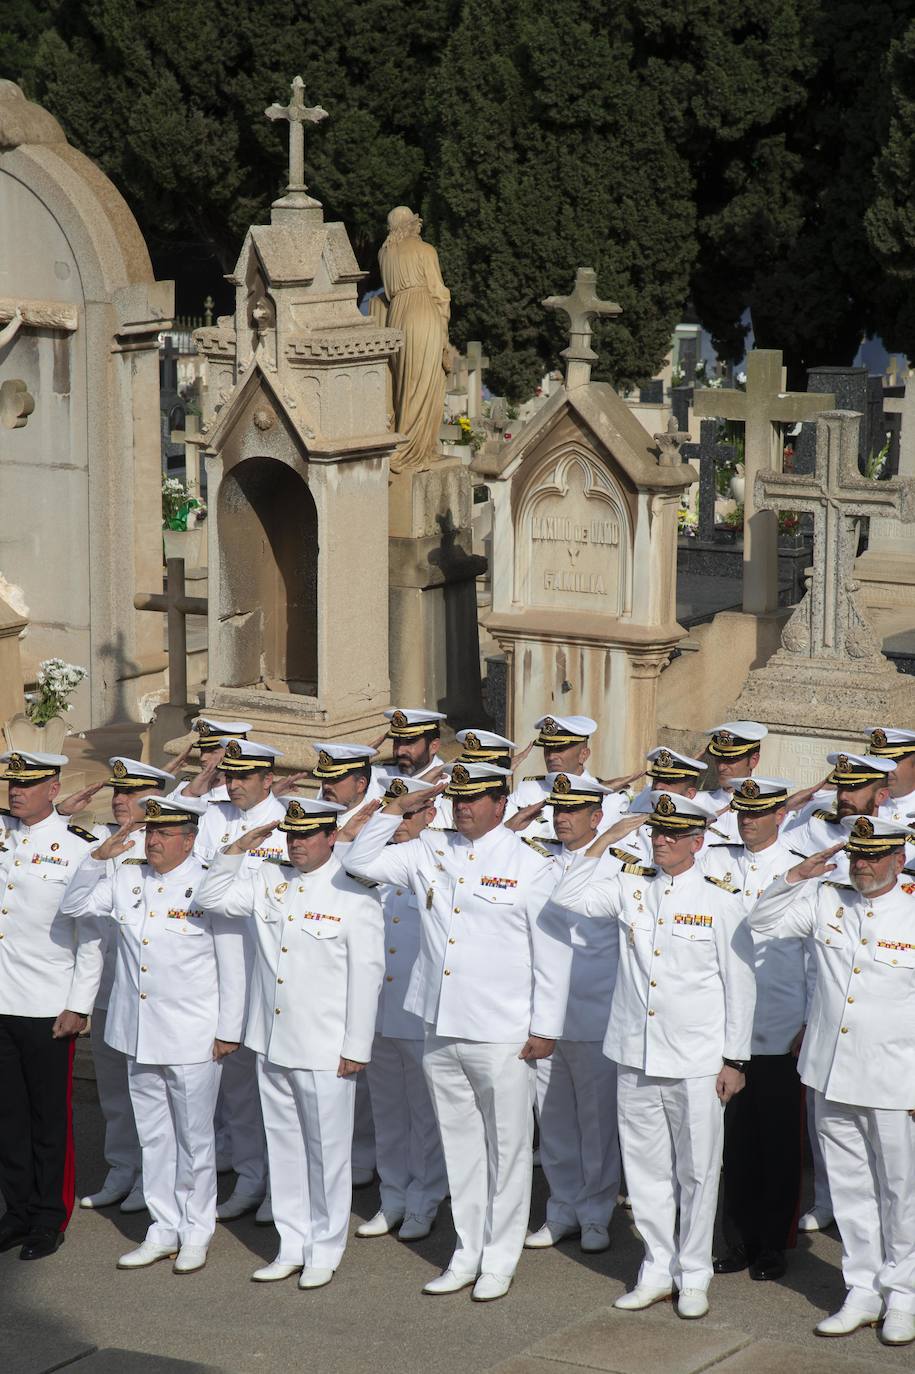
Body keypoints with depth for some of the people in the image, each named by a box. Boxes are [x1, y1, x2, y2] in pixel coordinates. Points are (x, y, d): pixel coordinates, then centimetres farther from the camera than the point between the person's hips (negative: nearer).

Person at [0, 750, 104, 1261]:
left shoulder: (79, 848, -6)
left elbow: (93, 934, -6)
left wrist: (79, 1007, -10)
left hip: (48, 1008, -4)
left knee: (50, 1117, 5)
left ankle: (50, 1220, 15)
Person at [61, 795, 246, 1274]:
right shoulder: (126, 879, 5)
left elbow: (232, 965, -8)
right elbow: (74, 906, 8)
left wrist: (228, 1031, -8)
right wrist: (100, 857, -5)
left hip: (191, 1039, -5)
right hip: (138, 1034, 5)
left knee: (194, 1136, 5)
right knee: (153, 1135, 13)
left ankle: (196, 1233, 18)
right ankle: (164, 1230, 23)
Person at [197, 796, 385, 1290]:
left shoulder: (354, 897, -9)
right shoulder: (268, 882, 8)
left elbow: (366, 976, -9)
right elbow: (213, 897, 13)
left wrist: (356, 1048, -11)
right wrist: (236, 850, 1)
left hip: (324, 1050, -6)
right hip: (271, 1044, 6)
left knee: (326, 1151, 2)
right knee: (283, 1147, 13)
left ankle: (324, 1253, 13)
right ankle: (291, 1248, 23)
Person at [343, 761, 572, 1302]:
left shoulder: (531, 865, -5)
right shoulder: (430, 852, 8)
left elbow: (552, 951, -5)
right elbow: (362, 862, 10)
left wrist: (545, 1028, -8)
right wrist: (395, 809, -2)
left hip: (503, 1035, -5)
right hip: (442, 1029, 5)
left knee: (507, 1148, 3)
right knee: (460, 1145, 13)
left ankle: (500, 1261, 14)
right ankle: (468, 1253, 23)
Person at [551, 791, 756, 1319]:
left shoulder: (720, 900, -4)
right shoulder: (631, 889, 6)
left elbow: (741, 984, -2)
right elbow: (568, 896, 5)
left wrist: (735, 1059, -4)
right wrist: (606, 841, 0)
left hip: (696, 1062, -4)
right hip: (636, 1057, 4)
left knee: (698, 1170, 3)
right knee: (646, 1167, 10)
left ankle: (695, 1277, 16)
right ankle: (657, 1271, 21)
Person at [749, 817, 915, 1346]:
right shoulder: (826, 899, 3)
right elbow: (763, 922, 13)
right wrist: (799, 875, -2)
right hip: (833, 1074, 4)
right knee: (850, 1188, 11)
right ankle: (863, 1292, 22)